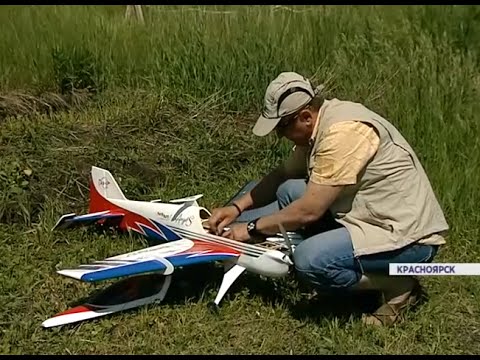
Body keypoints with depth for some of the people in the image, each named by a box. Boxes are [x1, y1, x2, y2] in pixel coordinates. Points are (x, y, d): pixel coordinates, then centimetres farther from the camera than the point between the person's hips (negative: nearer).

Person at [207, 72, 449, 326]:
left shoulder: (343, 132, -25)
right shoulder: (317, 124, 4)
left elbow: (309, 210, -24)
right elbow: (282, 174, 15)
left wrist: (252, 228, -12)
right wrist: (237, 207, 4)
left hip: (407, 236, -9)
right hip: (371, 216, 9)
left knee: (309, 259, -26)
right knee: (289, 191, 2)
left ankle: (399, 286, -7)